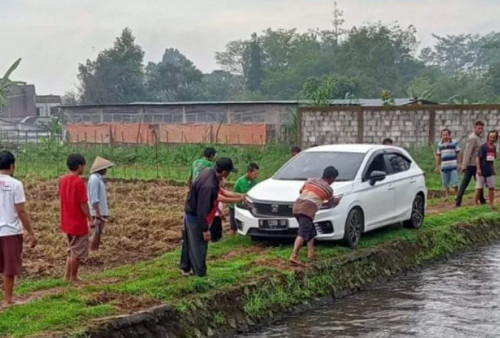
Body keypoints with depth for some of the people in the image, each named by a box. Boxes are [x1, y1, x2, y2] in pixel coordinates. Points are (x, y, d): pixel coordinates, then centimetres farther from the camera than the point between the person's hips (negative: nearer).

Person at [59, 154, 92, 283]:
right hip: (79, 223, -8)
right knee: (78, 252, 5)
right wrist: (90, 219, -10)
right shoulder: (79, 182, -19)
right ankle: (73, 277, 13)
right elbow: (83, 204, -18)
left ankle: (67, 276, 21)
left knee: (72, 250, 20)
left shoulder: (62, 180, 4)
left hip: (67, 222, 8)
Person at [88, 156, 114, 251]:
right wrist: (98, 215, -23)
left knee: (98, 234, 12)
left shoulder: (99, 178, 12)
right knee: (97, 233, -6)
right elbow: (94, 199, -21)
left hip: (101, 211, 9)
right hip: (98, 212, -9)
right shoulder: (94, 178, -17)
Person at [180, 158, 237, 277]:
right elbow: (202, 210, -31)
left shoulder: (210, 172, -8)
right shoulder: (209, 186, -35)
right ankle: (200, 275, 14)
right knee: (198, 247, 3)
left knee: (189, 243, 23)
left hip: (191, 214, 10)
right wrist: (205, 230, -23)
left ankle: (186, 269, 39)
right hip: (196, 218, -10)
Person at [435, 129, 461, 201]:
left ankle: (457, 195, 11)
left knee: (454, 183, -5)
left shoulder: (455, 143, 0)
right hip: (444, 167, 4)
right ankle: (447, 196, 17)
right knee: (445, 183, 7)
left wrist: (459, 163, -6)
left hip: (453, 166, -4)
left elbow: (458, 154, 1)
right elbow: (438, 156, 16)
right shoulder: (440, 145, 11)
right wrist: (437, 166, 14)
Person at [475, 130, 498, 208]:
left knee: (492, 188, 8)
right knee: (479, 188, -2)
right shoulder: (483, 146, -11)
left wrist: (493, 169, 16)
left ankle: (492, 204, 17)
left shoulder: (494, 147, 7)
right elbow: (478, 158, -12)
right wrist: (478, 169, -18)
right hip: (482, 172, -6)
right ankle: (475, 204, 6)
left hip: (490, 172, 6)